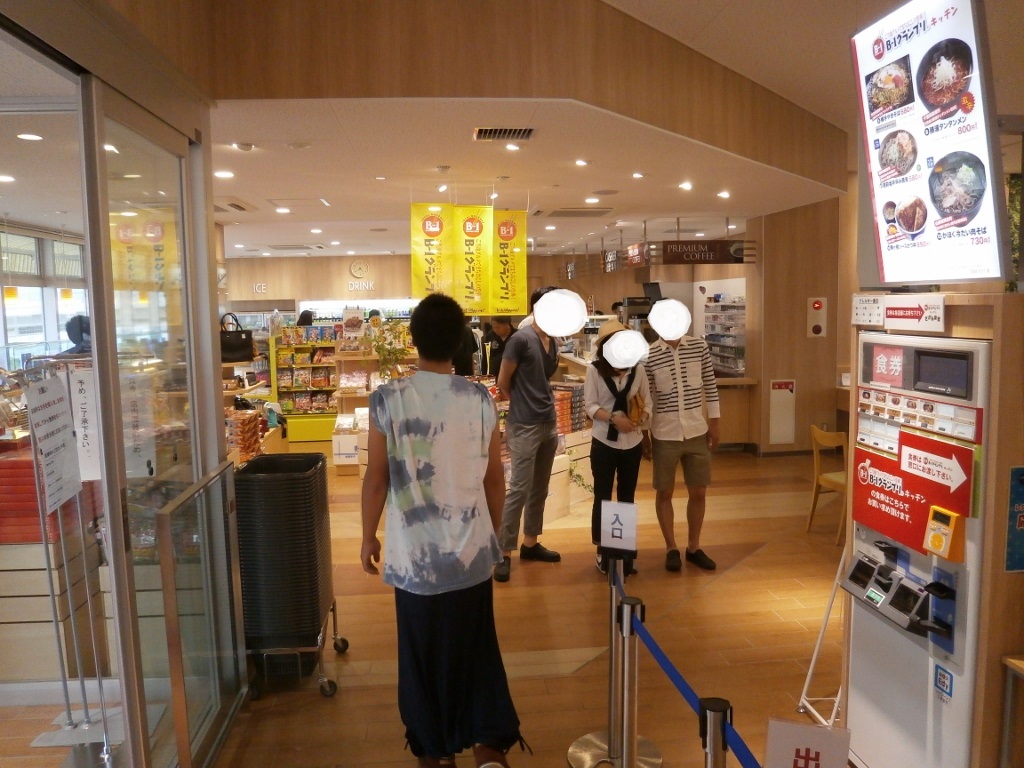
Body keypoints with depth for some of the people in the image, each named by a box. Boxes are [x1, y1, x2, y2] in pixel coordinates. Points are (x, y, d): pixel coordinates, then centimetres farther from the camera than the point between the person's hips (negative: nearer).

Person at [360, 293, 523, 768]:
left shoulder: (388, 400, -12)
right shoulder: (480, 399, -6)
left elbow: (377, 479, -7)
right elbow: (494, 479, 0)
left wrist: (368, 537, 8)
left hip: (415, 554, -1)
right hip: (472, 550, 2)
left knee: (423, 651, 17)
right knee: (476, 646, 20)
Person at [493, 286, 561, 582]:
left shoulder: (552, 341, 8)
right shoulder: (521, 339, -14)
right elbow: (503, 382, -9)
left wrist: (543, 403, 6)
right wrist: (521, 405, 4)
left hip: (549, 424, 8)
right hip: (525, 426, -8)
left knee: (540, 489, 15)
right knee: (519, 490, -5)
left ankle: (530, 543, 28)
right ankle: (504, 553, 5)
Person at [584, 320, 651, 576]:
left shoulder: (638, 370, -1)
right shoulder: (594, 370, -9)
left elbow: (647, 402, 4)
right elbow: (590, 405, -11)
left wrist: (642, 417, -17)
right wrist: (614, 418, -23)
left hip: (632, 443, 3)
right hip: (603, 443, -3)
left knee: (627, 498, 13)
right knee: (602, 497, 7)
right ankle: (602, 552, 21)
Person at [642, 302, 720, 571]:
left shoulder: (699, 348, -2)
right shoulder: (648, 356, -8)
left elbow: (710, 388, 5)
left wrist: (714, 423, 5)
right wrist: (644, 435, -1)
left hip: (697, 432, 2)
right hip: (664, 434, -2)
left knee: (698, 493, 10)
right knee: (664, 493, 8)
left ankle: (693, 548, 28)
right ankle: (672, 549, 25)